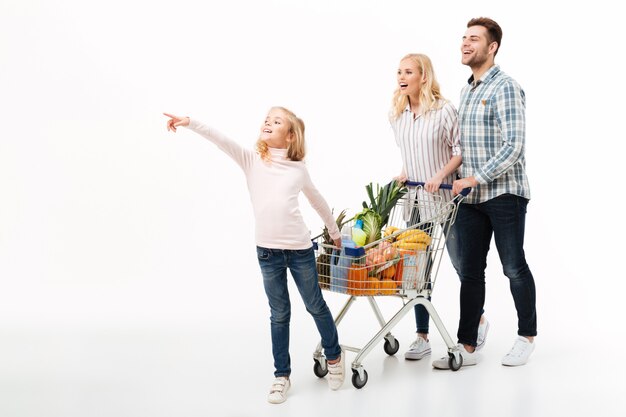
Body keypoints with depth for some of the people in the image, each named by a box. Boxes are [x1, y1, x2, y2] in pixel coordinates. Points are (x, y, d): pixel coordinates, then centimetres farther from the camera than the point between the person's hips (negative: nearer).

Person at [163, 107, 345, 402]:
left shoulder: (298, 169, 2)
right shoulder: (251, 160, 2)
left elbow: (317, 201, 17)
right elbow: (221, 140, -13)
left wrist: (335, 232, 27)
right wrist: (191, 123, -27)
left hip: (299, 248, 0)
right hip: (267, 251, 0)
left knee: (315, 306, 13)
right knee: (279, 314, 9)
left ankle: (334, 356, 34)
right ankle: (282, 376, 18)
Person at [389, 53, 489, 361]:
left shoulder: (443, 110, -11)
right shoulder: (397, 115, 6)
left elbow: (461, 150, -9)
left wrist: (440, 175, -21)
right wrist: (403, 174, 3)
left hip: (444, 197, -5)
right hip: (415, 198, 5)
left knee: (461, 262, 6)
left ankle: (478, 321, 28)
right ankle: (422, 337, 11)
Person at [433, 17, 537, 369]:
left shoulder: (506, 88, -11)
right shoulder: (466, 91, 15)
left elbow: (514, 147, -19)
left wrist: (475, 178, -20)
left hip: (505, 194, -7)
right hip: (471, 196, 7)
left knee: (514, 268, 4)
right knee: (470, 271, 5)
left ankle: (527, 336, 22)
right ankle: (467, 347, 9)